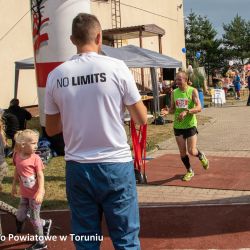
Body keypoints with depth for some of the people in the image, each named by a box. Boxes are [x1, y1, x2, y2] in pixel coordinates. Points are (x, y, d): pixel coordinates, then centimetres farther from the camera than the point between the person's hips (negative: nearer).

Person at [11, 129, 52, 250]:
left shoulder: (35, 158, -17)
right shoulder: (17, 156, -4)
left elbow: (41, 176, -16)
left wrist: (40, 193, -23)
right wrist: (14, 186, 18)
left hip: (35, 194, -6)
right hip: (24, 194, 6)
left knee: (34, 218, 4)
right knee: (20, 216, 13)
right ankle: (45, 223, 35)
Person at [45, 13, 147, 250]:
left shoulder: (55, 76, 1)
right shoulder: (116, 67, -7)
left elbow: (51, 129, 10)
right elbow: (142, 119, -2)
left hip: (77, 167, 3)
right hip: (115, 165, -2)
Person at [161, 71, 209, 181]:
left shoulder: (192, 91, -8)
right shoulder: (174, 92, 4)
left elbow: (199, 108, -16)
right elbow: (173, 108, 11)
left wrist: (186, 112, -30)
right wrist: (168, 111, -12)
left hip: (190, 125, -4)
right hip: (178, 126, 4)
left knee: (191, 151, -5)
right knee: (182, 151, 8)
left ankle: (201, 156, 31)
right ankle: (189, 171, 28)